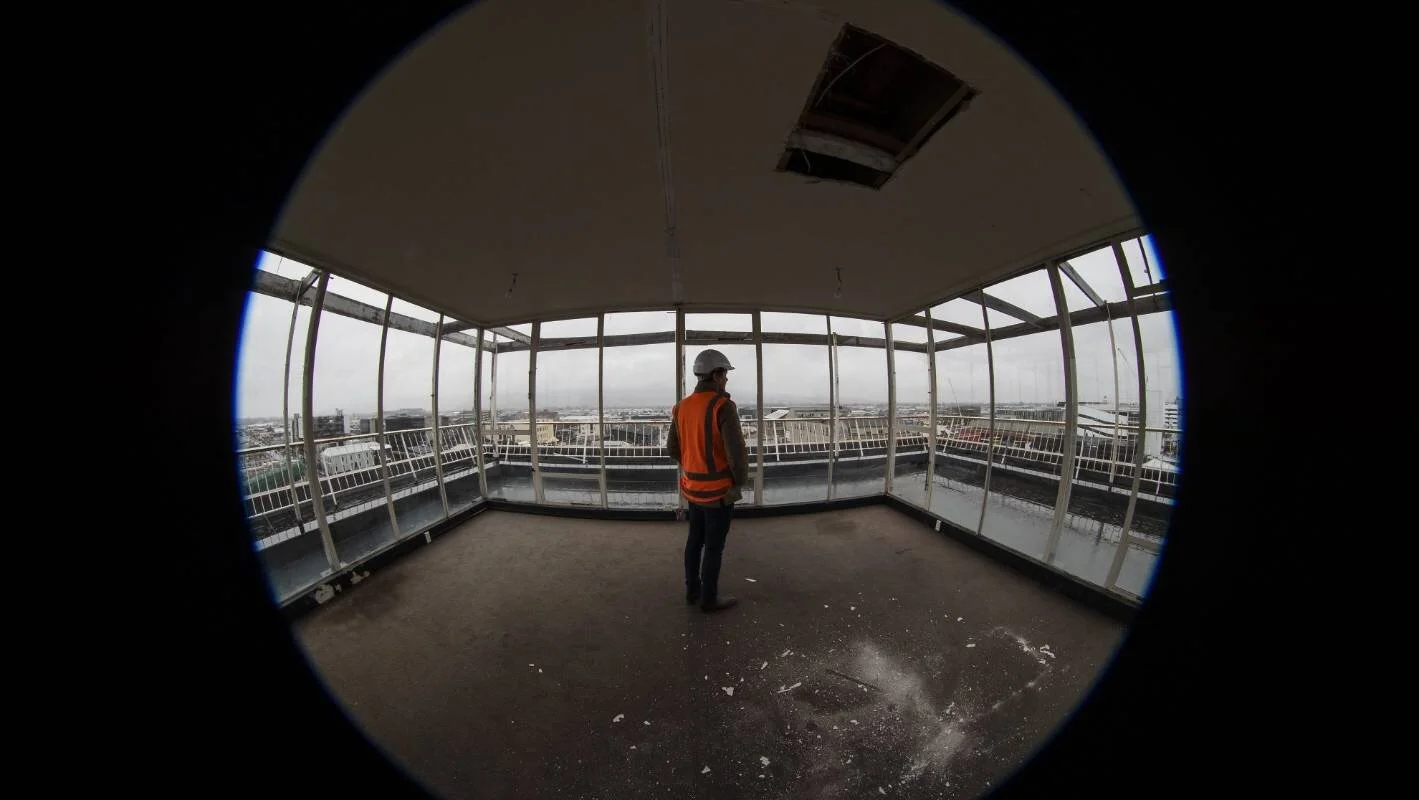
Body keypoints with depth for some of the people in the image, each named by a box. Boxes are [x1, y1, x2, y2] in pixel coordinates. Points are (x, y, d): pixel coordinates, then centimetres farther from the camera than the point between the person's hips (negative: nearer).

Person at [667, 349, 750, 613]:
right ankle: (709, 598, 29)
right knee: (715, 545, 11)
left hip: (693, 486, 7)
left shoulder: (682, 407, -1)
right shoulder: (724, 407, -23)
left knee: (695, 538, 21)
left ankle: (692, 590, 38)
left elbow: (673, 447, 8)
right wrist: (741, 480, -6)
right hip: (719, 489, -7)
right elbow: (737, 452, -25)